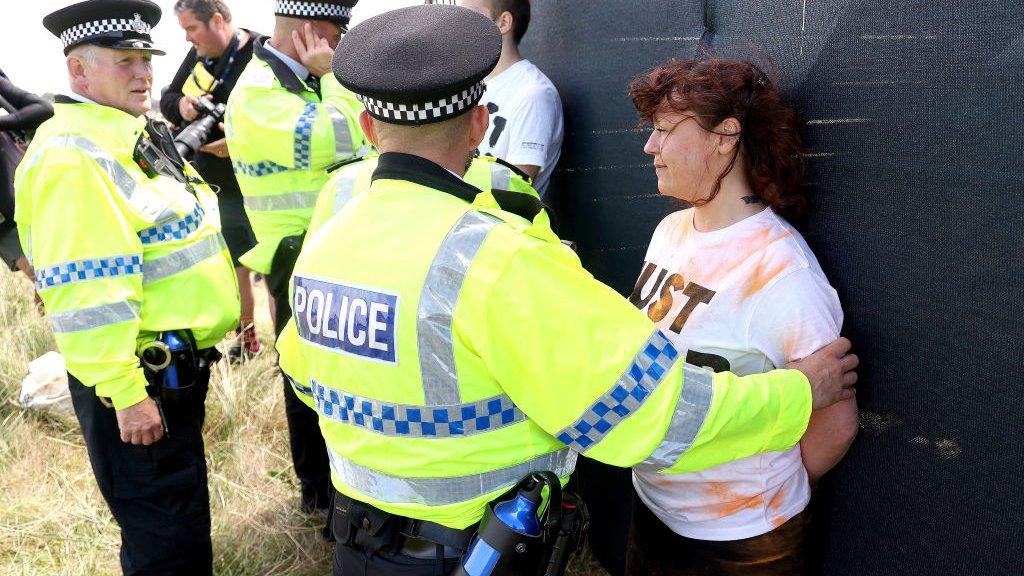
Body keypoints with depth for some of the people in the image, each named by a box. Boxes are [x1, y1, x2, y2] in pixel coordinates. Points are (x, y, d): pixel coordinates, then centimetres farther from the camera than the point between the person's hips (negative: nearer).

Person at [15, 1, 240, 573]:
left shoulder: (139, 134, 12)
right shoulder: (72, 157, -20)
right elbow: (85, 297, -26)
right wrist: (125, 395, -24)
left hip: (179, 367, 10)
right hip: (139, 379, -10)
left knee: (185, 512, 26)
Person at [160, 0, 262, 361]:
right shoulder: (198, 54, 8)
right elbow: (166, 98, 15)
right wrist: (181, 105, -9)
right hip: (214, 189, 8)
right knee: (234, 268, 20)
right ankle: (246, 340, 38)